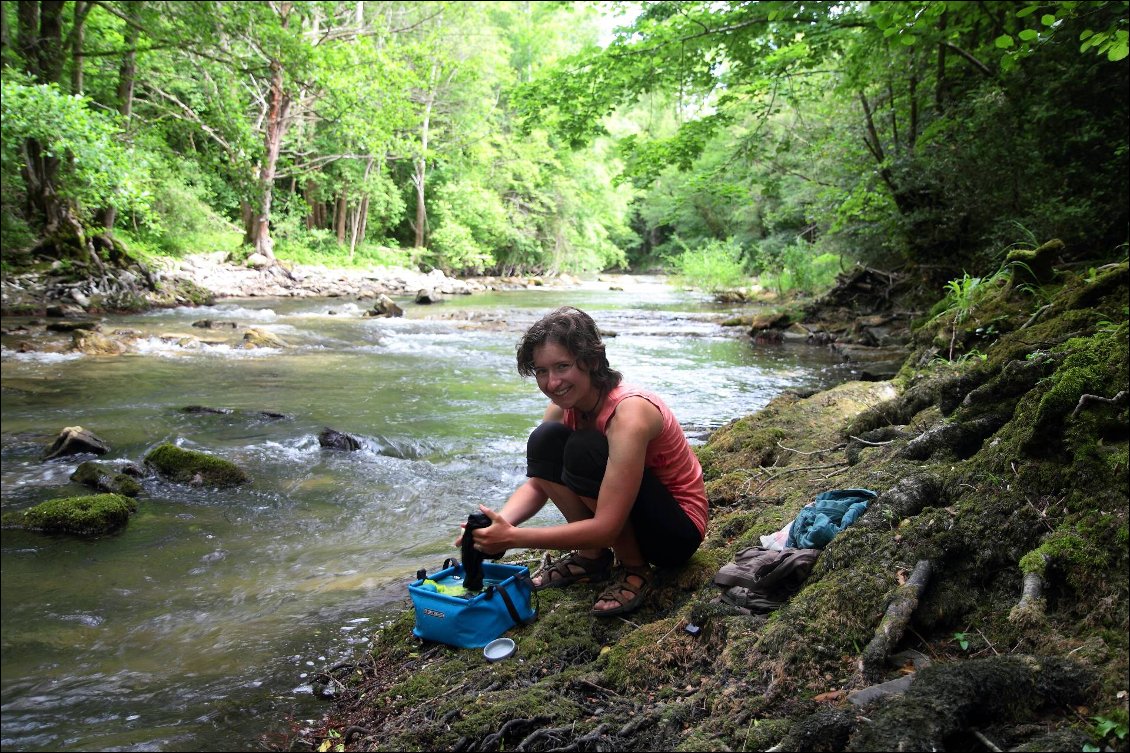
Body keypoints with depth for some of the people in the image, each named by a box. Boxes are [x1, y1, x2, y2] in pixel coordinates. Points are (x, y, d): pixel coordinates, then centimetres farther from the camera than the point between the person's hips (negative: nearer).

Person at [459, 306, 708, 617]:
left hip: (678, 530, -7)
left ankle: (635, 569, -10)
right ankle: (593, 557, 1)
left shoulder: (629, 413, -31)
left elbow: (606, 527, -34)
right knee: (545, 440, -13)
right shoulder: (564, 406, -8)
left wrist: (512, 538, -36)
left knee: (584, 449, -31)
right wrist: (499, 524, -27)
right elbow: (537, 484, -4)